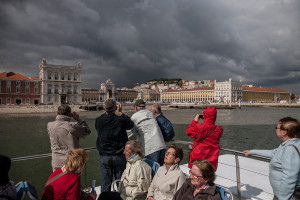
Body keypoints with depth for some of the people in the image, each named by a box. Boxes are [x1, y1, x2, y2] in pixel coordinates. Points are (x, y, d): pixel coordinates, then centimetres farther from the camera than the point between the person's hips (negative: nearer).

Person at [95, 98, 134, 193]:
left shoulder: (98, 121, -9)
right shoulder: (121, 120, -14)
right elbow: (131, 125, 6)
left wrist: (106, 113, 11)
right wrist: (121, 112, 10)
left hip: (104, 156, 1)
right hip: (119, 156, -1)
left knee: (105, 183, 11)